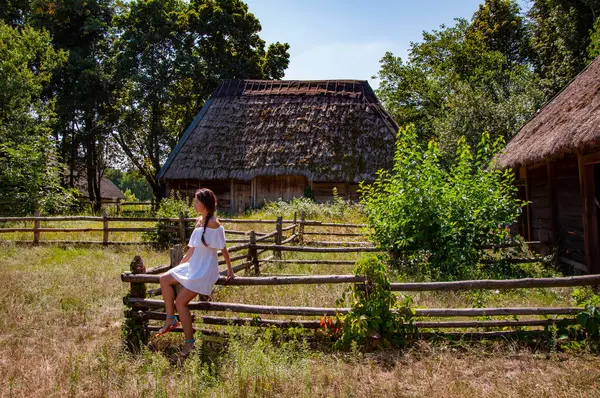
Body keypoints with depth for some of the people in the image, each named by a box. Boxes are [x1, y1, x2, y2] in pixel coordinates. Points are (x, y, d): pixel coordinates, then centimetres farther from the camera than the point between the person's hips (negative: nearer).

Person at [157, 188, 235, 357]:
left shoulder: (213, 223, -16)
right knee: (164, 279, 0)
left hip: (205, 270, -9)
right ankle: (171, 319, 6)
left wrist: (230, 269, -8)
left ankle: (190, 342, 2)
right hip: (194, 266, 9)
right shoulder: (199, 221, 11)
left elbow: (223, 248, -12)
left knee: (180, 302, -11)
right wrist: (178, 266, 19)